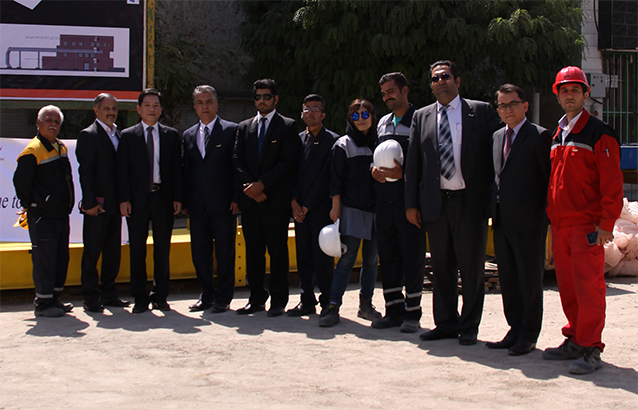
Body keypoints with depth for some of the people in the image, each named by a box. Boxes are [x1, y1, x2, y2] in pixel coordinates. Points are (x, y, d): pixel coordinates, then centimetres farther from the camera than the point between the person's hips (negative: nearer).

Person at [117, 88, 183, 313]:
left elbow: (177, 168, 7)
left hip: (163, 198, 1)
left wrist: (177, 198, -1)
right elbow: (123, 170, 1)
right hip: (137, 199, -1)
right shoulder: (128, 136, 5)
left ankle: (160, 295, 15)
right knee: (137, 250, 3)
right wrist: (124, 199, -7)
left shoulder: (171, 135, 9)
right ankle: (140, 297, 11)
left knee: (162, 249, 5)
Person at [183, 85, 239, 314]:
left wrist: (236, 198, -9)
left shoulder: (231, 130, 1)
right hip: (197, 205, 5)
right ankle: (207, 295, 20)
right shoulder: (188, 135, 15)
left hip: (223, 203, -4)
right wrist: (185, 201, 7)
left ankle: (223, 298, 10)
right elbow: (186, 170, 15)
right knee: (199, 252, 8)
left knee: (224, 252, 1)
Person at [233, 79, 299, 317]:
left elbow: (287, 162, -7)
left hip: (276, 200, -4)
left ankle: (278, 301, 4)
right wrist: (250, 186, -7)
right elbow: (237, 161, 9)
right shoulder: (244, 127, 16)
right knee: (253, 251, 8)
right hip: (250, 199, 4)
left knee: (277, 251, -2)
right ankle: (256, 299, 16)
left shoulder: (288, 126, 3)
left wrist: (262, 184, -13)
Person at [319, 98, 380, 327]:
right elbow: (336, 179, -2)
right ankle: (333, 307, -8)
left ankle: (366, 304, 16)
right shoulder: (344, 145, 2)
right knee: (347, 258, -10)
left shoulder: (379, 143, 13)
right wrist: (335, 207, -6)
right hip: (352, 209, -4)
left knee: (371, 259, 6)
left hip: (375, 210, 4)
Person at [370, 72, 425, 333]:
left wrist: (404, 172, -19)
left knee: (412, 257, -1)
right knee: (387, 256, 8)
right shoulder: (382, 123, 18)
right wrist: (374, 169, 0)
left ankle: (412, 313, 7)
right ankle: (394, 310, 17)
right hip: (384, 200, 6)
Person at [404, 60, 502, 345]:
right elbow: (412, 162, 11)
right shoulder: (421, 117, 12)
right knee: (441, 268, 9)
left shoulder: (481, 112, 4)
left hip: (470, 202, -3)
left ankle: (469, 326, 14)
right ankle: (446, 324, 20)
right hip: (435, 203, 3)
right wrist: (412, 203, 5)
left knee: (471, 267, 2)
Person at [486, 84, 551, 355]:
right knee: (508, 279, 11)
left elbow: (550, 178, -6)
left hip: (529, 221, -7)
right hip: (502, 221, 7)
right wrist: (493, 210, 12)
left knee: (530, 279, 2)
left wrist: (551, 217, -9)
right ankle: (516, 330, 22)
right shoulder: (497, 137, 16)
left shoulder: (539, 136, -5)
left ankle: (529, 335, 11)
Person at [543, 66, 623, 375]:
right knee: (568, 287, 10)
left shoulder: (599, 134, -6)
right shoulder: (557, 136, 16)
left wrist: (605, 224, -16)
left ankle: (590, 349, -2)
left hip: (586, 226, -7)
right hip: (560, 225, 7)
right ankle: (575, 341, 20)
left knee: (588, 286, -7)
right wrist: (551, 219, 16)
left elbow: (612, 184, -10)